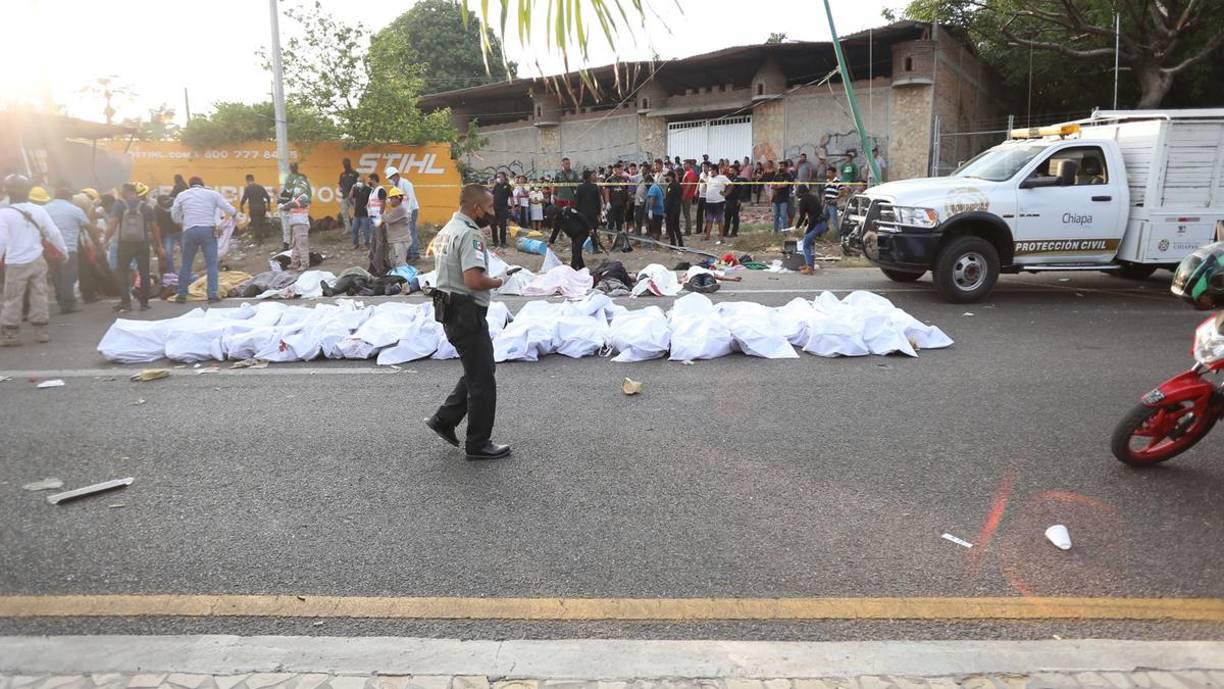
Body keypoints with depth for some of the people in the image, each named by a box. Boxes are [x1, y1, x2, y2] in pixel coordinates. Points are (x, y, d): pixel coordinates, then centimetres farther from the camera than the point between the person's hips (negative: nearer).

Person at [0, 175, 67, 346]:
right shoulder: (38, 210, 0)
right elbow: (54, 233, 3)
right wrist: (64, 250, 16)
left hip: (16, 264, -3)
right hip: (37, 260, 4)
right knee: (39, 296, 10)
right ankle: (40, 330, 14)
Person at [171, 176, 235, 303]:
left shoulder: (182, 195, 13)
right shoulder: (212, 194, 8)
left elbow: (174, 216, 16)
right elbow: (231, 210, 4)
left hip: (189, 231, 2)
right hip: (208, 230, -2)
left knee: (186, 264, 12)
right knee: (211, 264, 2)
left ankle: (181, 295, 17)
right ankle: (212, 295, -5)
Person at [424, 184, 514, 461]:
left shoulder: (447, 230, 14)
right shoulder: (469, 234, -19)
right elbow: (474, 280, -30)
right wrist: (498, 281, -11)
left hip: (448, 309, 10)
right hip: (467, 313, -10)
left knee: (475, 373, 22)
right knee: (482, 380, 1)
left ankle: (444, 419, 23)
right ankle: (478, 444, 11)